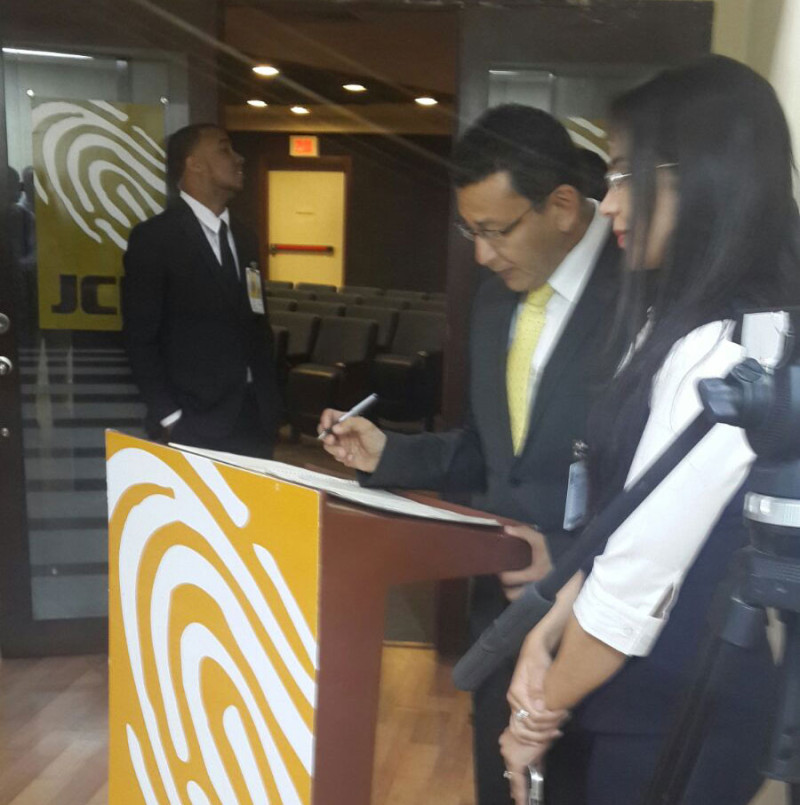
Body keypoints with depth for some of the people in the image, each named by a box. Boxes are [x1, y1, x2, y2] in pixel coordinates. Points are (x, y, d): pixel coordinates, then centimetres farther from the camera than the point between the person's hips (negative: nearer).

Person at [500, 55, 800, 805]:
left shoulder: (726, 354, -26)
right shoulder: (680, 325, 6)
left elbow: (642, 576, -24)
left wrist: (542, 710, -10)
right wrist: (544, 638, 0)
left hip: (673, 719, -8)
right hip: (629, 694, 8)